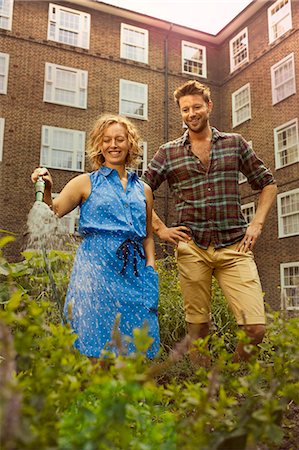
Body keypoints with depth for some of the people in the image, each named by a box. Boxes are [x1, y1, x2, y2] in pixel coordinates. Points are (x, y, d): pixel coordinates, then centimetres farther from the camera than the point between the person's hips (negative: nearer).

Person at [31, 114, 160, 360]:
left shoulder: (143, 190, 16)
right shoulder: (86, 183, 6)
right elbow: (53, 213, -3)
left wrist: (151, 270, 9)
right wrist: (46, 191, -21)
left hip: (134, 271, 4)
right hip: (96, 267, -3)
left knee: (137, 343, 4)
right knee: (97, 341, -2)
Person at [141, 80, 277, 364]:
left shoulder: (235, 143, 12)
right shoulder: (168, 153, 8)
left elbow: (267, 183, 17)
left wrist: (257, 224, 6)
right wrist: (160, 229, 2)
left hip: (235, 247, 1)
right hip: (192, 248, 0)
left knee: (256, 328, -6)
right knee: (198, 328, 6)